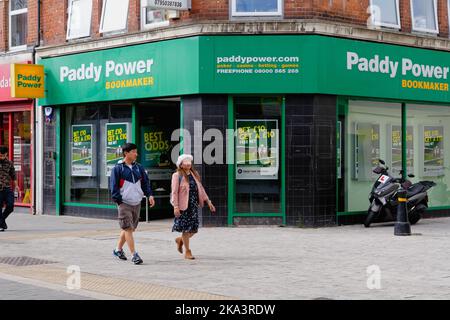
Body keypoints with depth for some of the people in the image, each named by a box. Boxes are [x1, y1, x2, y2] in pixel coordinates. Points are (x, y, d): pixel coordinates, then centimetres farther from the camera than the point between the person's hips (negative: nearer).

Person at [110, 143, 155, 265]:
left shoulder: (139, 168, 11)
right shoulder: (118, 169, -5)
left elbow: (145, 182, 14)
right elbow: (114, 186, -5)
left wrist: (149, 195, -1)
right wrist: (119, 201, -11)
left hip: (137, 203, 6)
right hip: (124, 204, -6)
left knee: (131, 228, 13)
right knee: (128, 228, -10)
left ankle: (118, 249, 31)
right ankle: (134, 255, -9)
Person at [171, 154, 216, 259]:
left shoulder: (195, 174, 14)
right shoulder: (177, 176, -5)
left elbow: (201, 188, 17)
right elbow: (174, 192, -9)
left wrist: (208, 201, 13)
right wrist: (176, 206, -17)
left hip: (194, 205, 6)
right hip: (183, 206, -6)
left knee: (193, 229, 6)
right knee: (186, 228, -1)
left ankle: (180, 240, 34)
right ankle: (187, 251, 11)